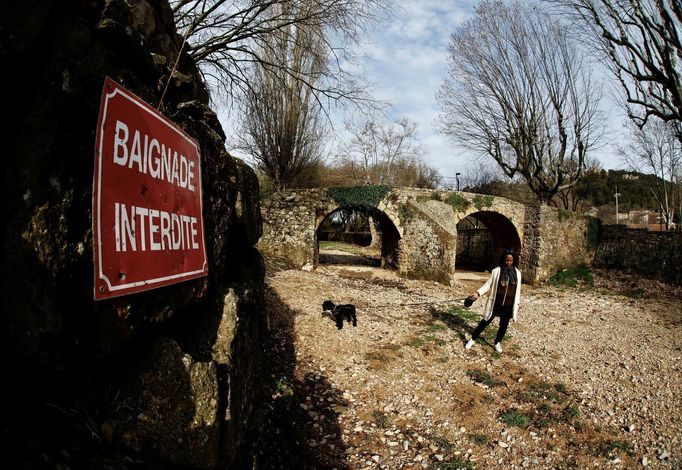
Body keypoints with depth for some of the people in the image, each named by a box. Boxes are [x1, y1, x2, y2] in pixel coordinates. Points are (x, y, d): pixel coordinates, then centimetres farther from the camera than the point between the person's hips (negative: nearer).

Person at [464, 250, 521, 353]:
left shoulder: (517, 273, -1)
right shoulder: (496, 271, -10)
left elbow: (517, 290, 6)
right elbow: (488, 284, -6)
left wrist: (516, 305, 7)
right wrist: (478, 293, -19)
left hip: (508, 305, 3)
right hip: (495, 303, -2)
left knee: (504, 325, 14)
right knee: (485, 321, 6)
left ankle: (497, 343, 36)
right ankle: (473, 339, 22)